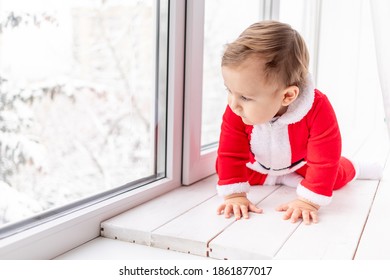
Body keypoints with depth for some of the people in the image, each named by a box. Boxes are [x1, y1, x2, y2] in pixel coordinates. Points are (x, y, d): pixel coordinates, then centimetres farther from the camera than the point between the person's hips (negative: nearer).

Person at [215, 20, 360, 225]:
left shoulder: (317, 109, -44)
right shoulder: (236, 111, -36)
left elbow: (325, 161, -38)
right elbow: (231, 153, -27)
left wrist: (308, 201, -41)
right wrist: (234, 195, -33)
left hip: (301, 164, -1)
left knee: (339, 175, -5)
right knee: (223, 167, -3)